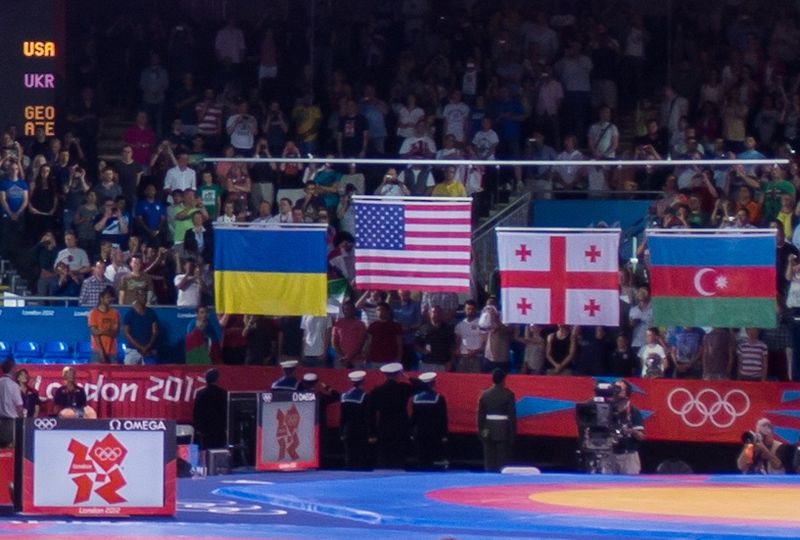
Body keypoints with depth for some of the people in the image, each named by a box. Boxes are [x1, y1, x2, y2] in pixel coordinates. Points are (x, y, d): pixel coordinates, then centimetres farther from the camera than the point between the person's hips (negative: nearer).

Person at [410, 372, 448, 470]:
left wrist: (412, 433, 12)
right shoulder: (439, 398, -10)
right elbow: (443, 419, -8)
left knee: (421, 459, 6)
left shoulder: (415, 398, -2)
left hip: (419, 433, 2)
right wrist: (444, 435, -2)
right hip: (434, 435, -2)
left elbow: (413, 417, 4)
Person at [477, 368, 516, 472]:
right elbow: (512, 415, -8)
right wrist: (513, 434, -1)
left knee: (489, 461, 7)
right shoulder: (508, 394, -9)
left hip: (488, 431, 3)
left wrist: (481, 431, 11)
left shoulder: (485, 394, 0)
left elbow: (480, 415, 3)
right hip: (503, 432, -3)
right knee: (503, 460, 1)